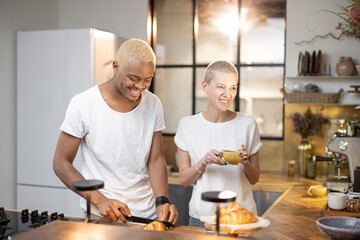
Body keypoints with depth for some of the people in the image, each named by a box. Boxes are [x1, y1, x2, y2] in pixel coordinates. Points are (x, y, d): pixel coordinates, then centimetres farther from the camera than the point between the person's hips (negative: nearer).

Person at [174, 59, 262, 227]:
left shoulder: (247, 124, -3)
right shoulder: (187, 125, -4)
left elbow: (254, 179, 4)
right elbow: (184, 180, -3)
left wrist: (246, 162, -17)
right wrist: (204, 162, -21)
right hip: (201, 216, 0)